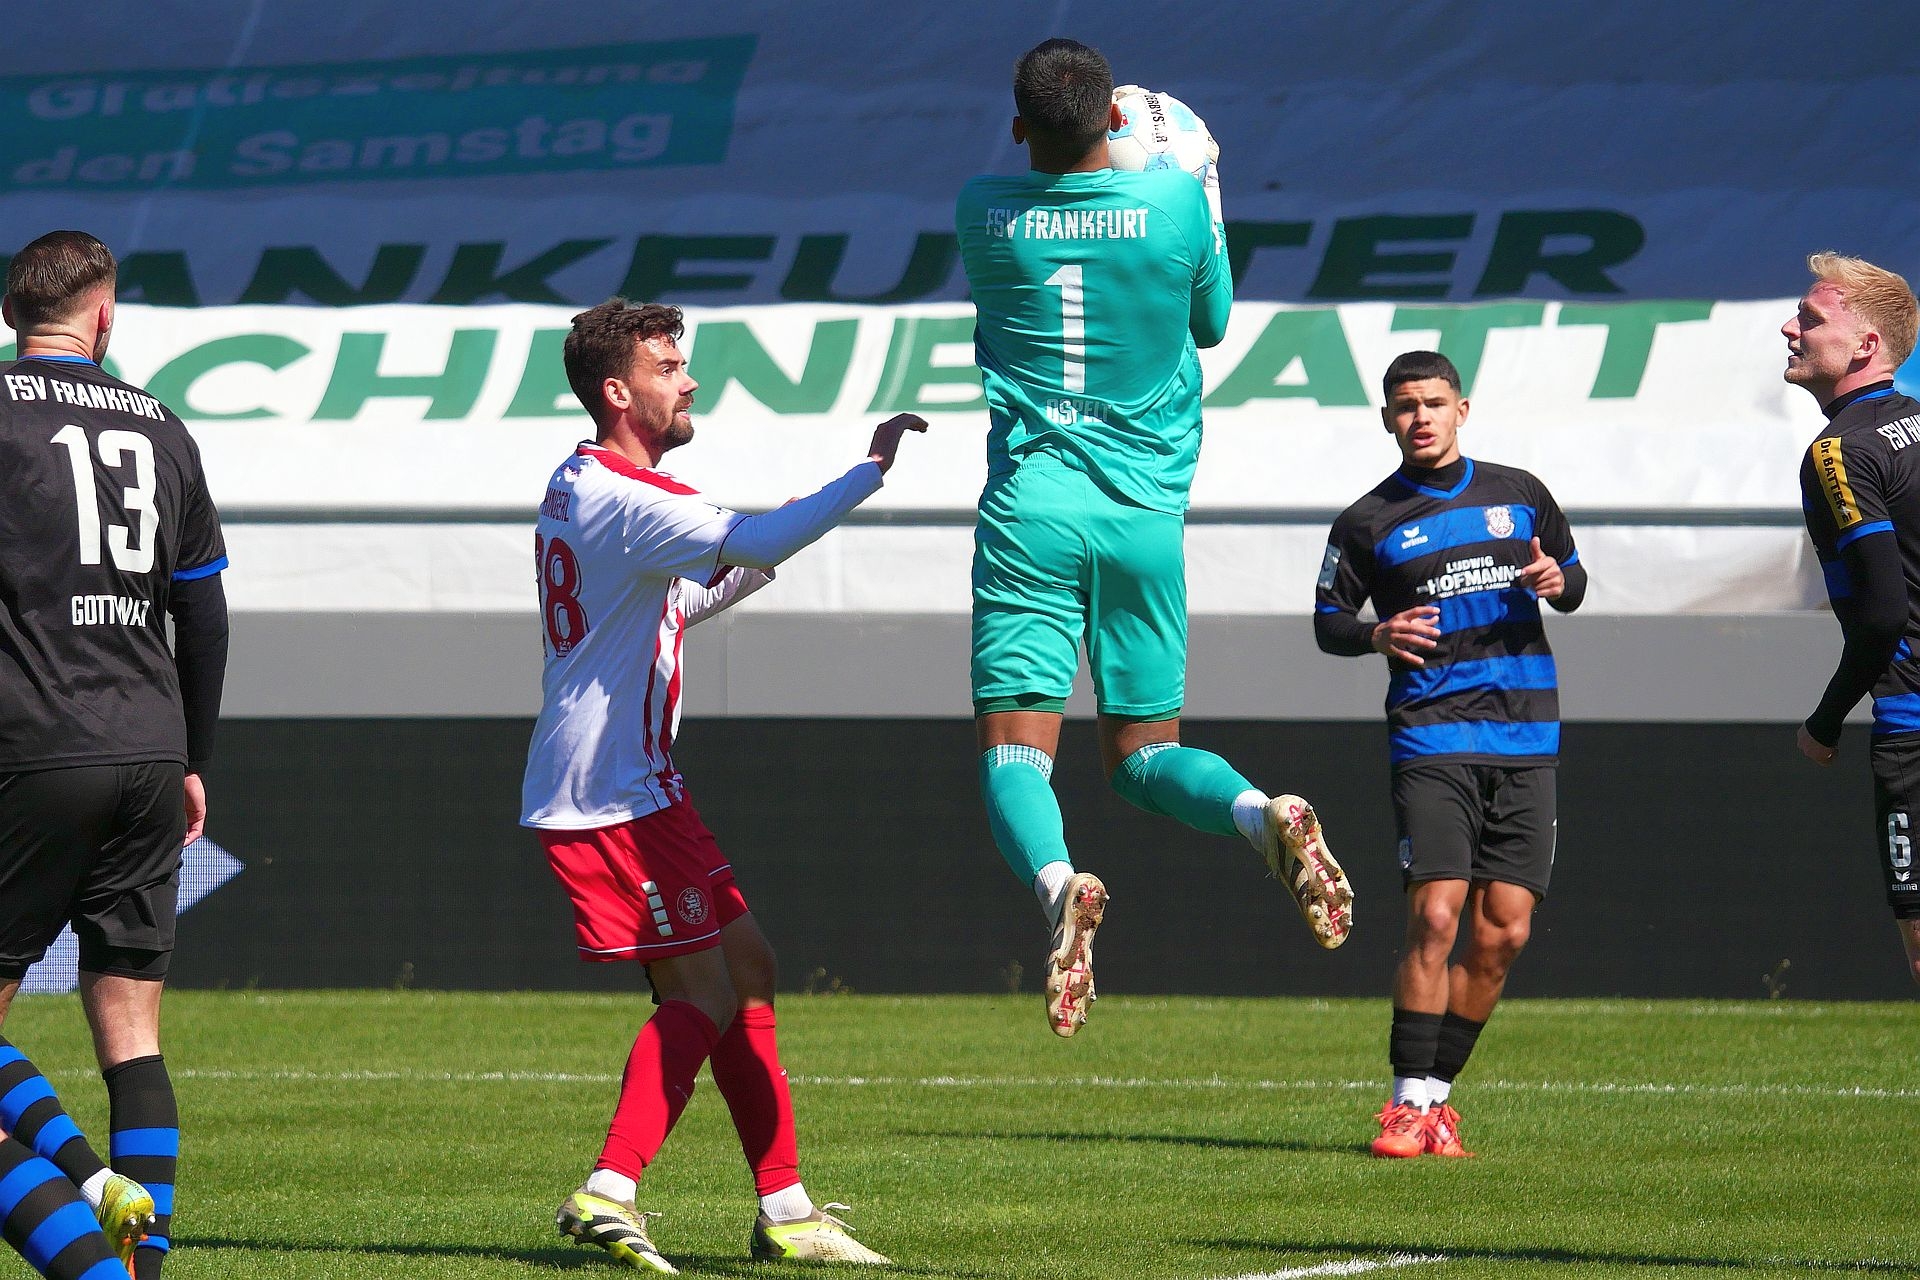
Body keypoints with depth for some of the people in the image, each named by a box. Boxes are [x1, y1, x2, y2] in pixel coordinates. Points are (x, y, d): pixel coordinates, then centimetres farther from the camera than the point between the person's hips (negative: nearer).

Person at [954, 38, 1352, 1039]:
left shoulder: (983, 212, -2)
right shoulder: (1175, 201, -2)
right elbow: (1213, 323, 17)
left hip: (1030, 513, -2)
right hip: (1146, 514, 2)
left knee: (1014, 749, -4)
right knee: (1144, 750, 12)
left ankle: (1057, 880, -36)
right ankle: (1265, 816, -18)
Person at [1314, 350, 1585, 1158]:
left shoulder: (1519, 495, 12)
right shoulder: (1369, 522, 5)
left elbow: (1573, 578, 21)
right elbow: (1327, 619, 9)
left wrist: (1559, 583, -2)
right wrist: (1376, 635, -12)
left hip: (1525, 742, 3)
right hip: (1431, 740, -3)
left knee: (1504, 933, -1)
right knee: (1434, 917, -15)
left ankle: (1436, 1091, 12)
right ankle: (1410, 1104, -9)